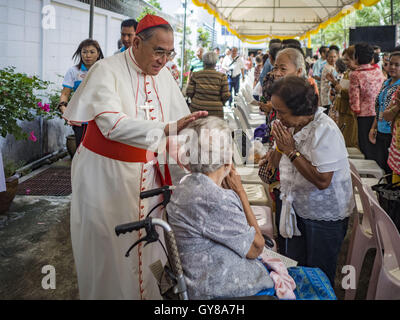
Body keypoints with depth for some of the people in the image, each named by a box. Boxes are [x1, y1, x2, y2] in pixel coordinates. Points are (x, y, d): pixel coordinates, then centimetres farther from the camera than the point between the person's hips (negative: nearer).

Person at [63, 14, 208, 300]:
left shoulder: (163, 74, 0)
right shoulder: (107, 71, -17)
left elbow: (181, 121, 0)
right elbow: (113, 125, -32)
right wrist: (167, 129, -42)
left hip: (147, 174, 5)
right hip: (105, 174, -4)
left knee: (146, 244, 11)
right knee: (109, 247, 7)